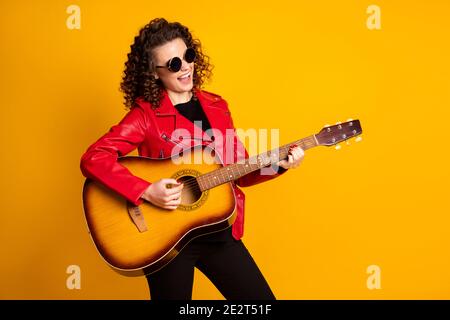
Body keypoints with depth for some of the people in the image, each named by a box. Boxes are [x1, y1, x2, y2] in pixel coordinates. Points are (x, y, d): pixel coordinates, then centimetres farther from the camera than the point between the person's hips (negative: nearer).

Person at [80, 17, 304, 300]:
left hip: (219, 231, 5)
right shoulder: (146, 114, -10)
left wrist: (278, 164, -7)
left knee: (261, 297, 9)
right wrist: (146, 192, -27)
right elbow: (93, 159, -21)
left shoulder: (216, 106, 5)